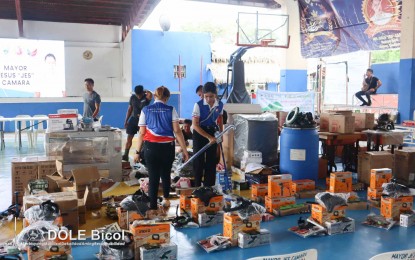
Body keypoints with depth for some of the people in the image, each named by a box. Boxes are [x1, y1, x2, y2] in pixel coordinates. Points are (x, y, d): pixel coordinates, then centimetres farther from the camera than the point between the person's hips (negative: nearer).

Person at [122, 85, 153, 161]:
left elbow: (150, 95, -37)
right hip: (133, 119, 3)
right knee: (129, 137, 2)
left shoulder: (146, 97, -11)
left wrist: (145, 91, -15)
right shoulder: (132, 97, -1)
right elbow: (130, 109, 7)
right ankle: (125, 155, 9)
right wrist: (126, 121, 7)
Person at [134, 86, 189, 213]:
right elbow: (177, 131, -6)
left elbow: (142, 133, 1)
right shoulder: (171, 110, 1)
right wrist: (184, 150, -3)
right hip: (167, 147, 1)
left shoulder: (146, 110, 3)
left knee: (153, 177, 7)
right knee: (166, 175, 21)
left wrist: (138, 152, 7)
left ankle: (153, 207, 11)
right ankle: (166, 199, 37)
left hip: (151, 147, 0)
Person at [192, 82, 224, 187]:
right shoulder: (198, 105, -19)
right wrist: (208, 137, -24)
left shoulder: (220, 105, -7)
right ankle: (197, 186, 13)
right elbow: (195, 125, -19)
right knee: (198, 160, 0)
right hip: (199, 133, -3)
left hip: (213, 133, 3)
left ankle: (209, 186, 19)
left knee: (211, 160, 7)